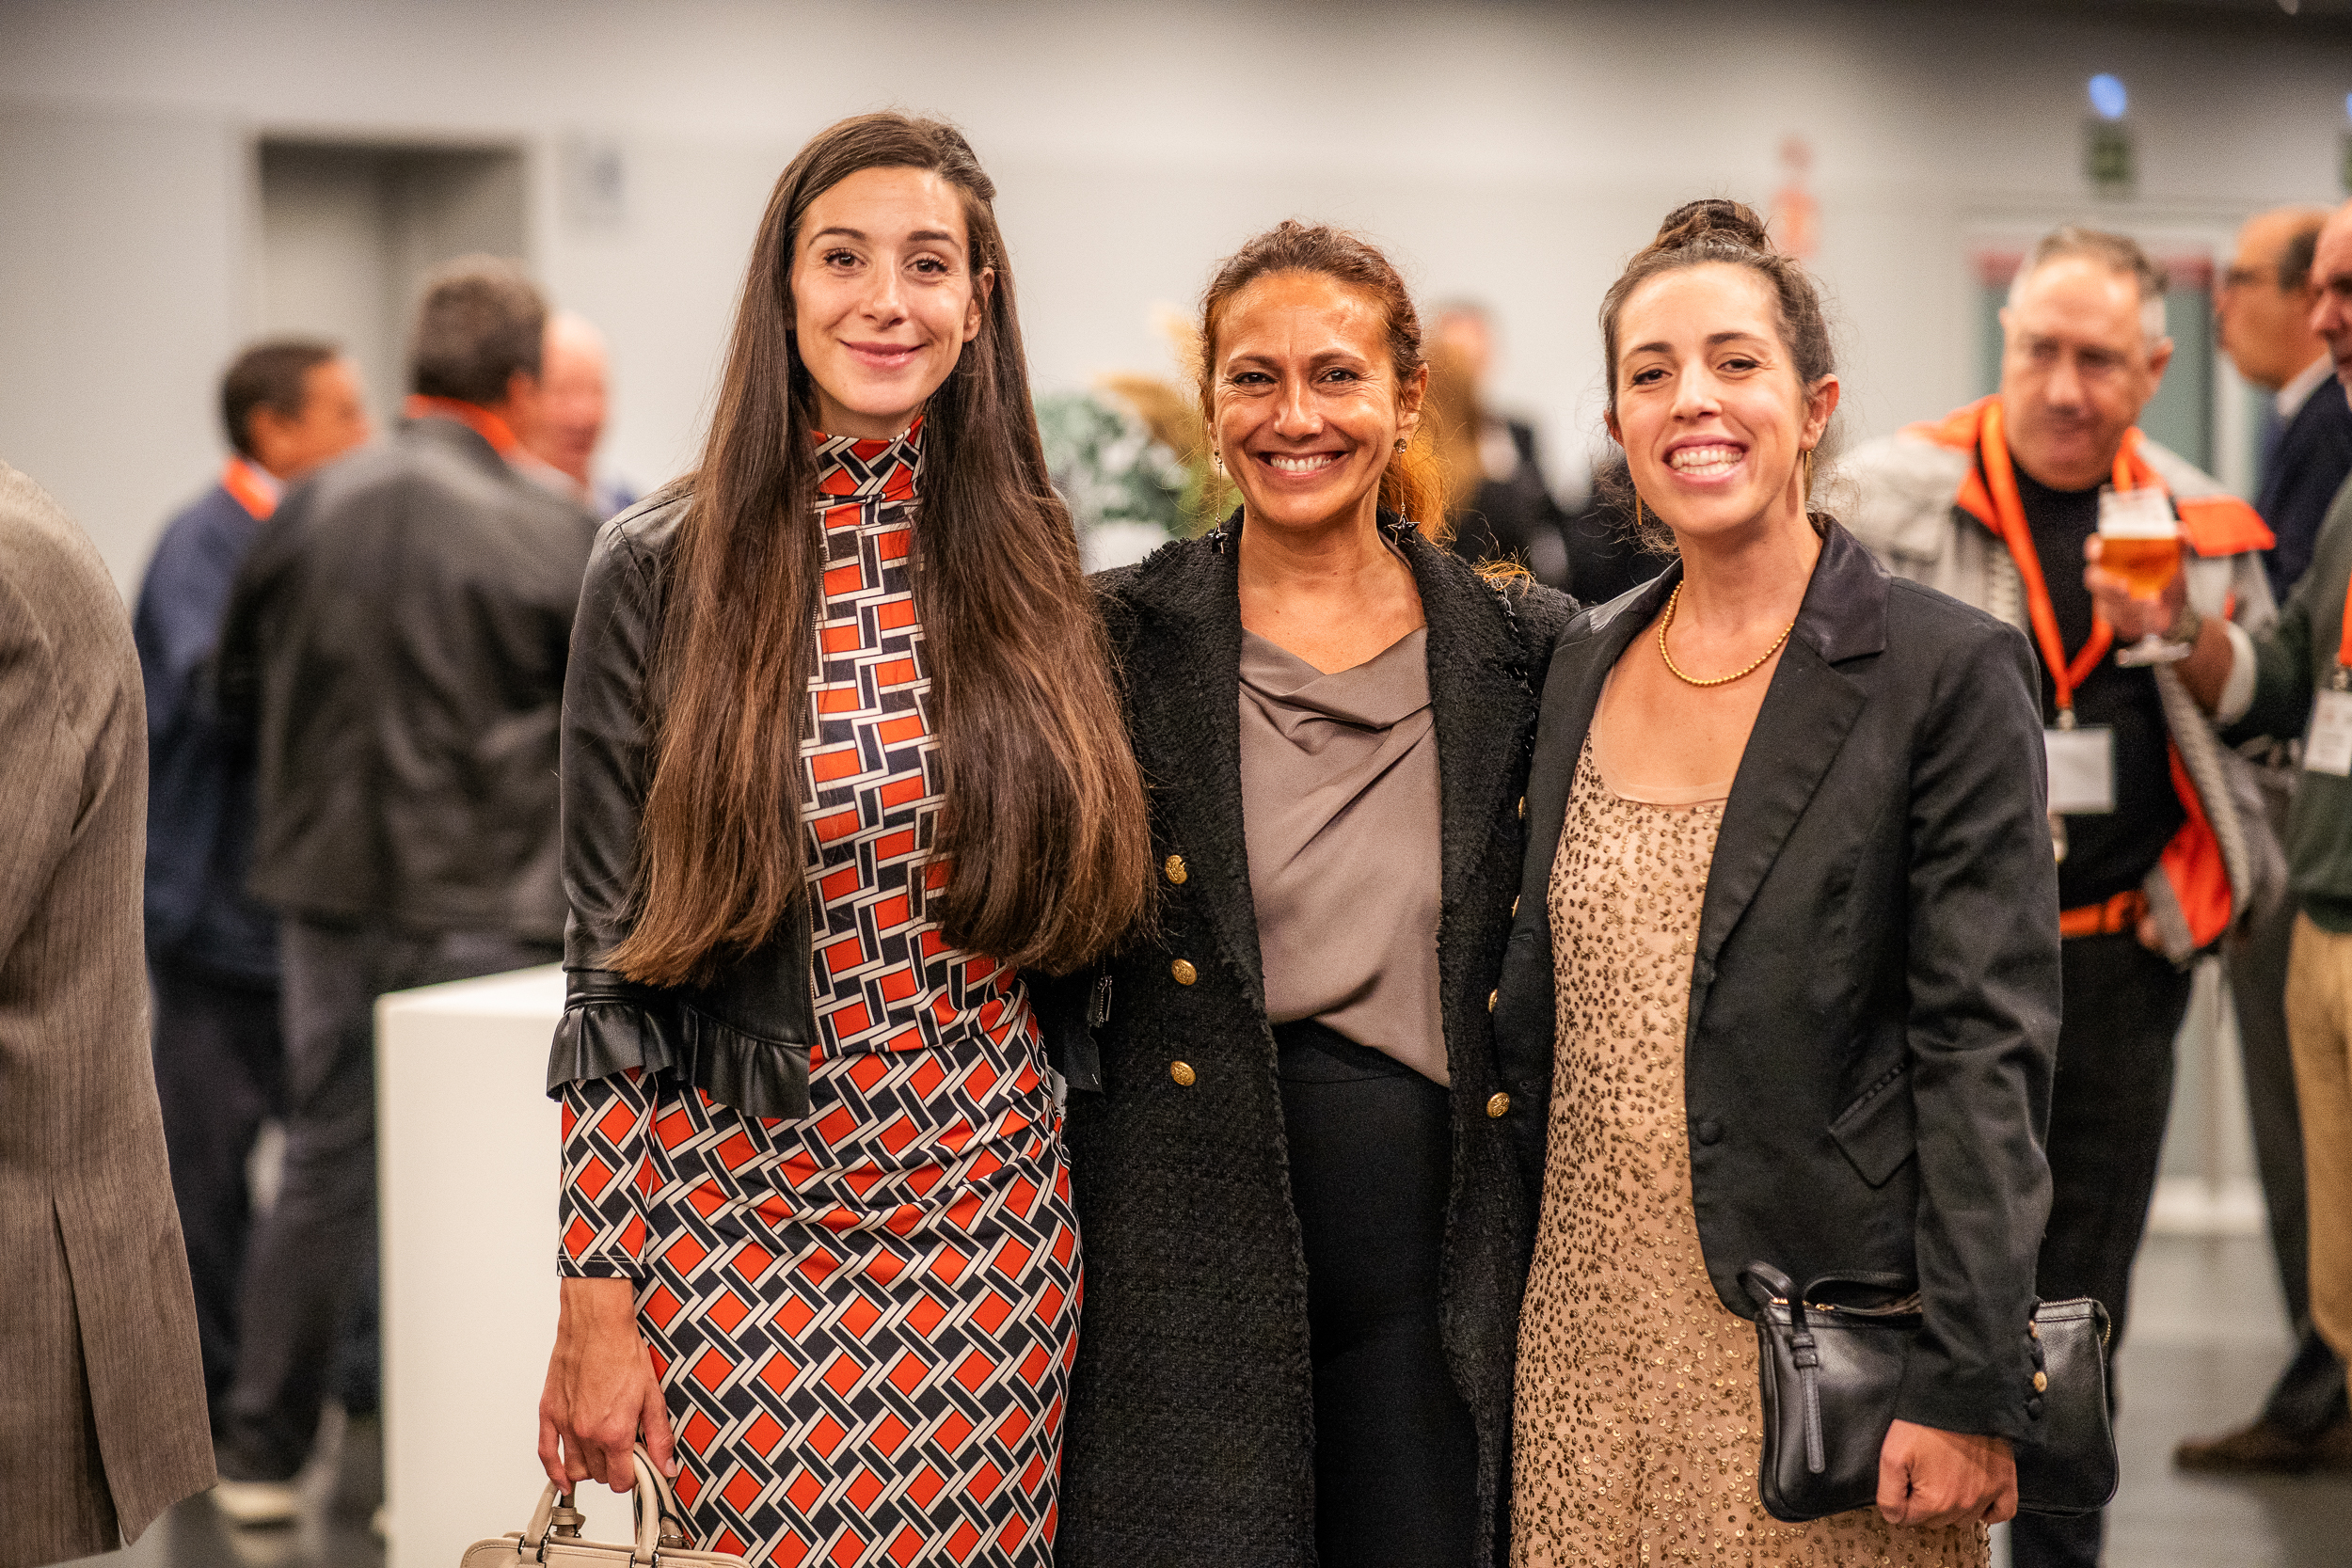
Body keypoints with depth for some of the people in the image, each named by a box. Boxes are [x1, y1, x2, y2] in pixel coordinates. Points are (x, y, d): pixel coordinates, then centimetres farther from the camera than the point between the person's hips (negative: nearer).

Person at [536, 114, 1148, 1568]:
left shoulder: (1035, 561, 2)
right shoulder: (665, 568, -5)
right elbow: (609, 961, -4)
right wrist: (593, 1300, -6)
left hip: (995, 1214, 2)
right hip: (738, 1216, -2)